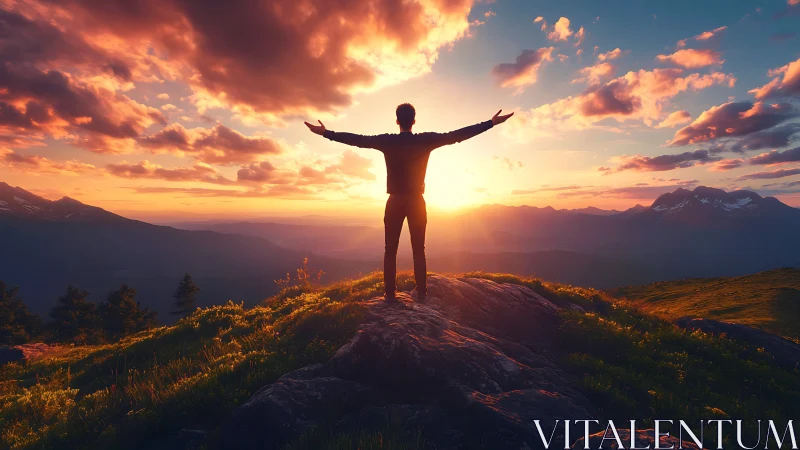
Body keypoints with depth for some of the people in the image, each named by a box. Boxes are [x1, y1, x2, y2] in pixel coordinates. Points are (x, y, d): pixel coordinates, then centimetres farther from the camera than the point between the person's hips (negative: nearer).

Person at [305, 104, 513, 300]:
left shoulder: (387, 141, -5)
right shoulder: (426, 140, -4)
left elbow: (358, 139, -2)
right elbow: (457, 135, -4)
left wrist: (327, 133, 7)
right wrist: (491, 123, 1)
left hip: (395, 201, 0)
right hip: (417, 201, 1)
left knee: (390, 250, 6)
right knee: (419, 249, 9)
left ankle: (390, 292, 6)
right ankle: (421, 291, 13)